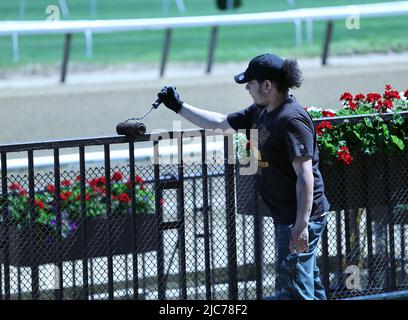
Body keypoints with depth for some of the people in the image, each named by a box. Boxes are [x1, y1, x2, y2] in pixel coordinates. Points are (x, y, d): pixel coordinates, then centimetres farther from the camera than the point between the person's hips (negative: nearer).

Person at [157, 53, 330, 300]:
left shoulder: (292, 120, -21)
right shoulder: (261, 112, 10)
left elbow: (305, 175, -25)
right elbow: (222, 123, 24)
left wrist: (301, 224, -29)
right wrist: (180, 107, 24)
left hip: (301, 217, -10)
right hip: (285, 215, 11)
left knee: (292, 289, -10)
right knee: (309, 283, 18)